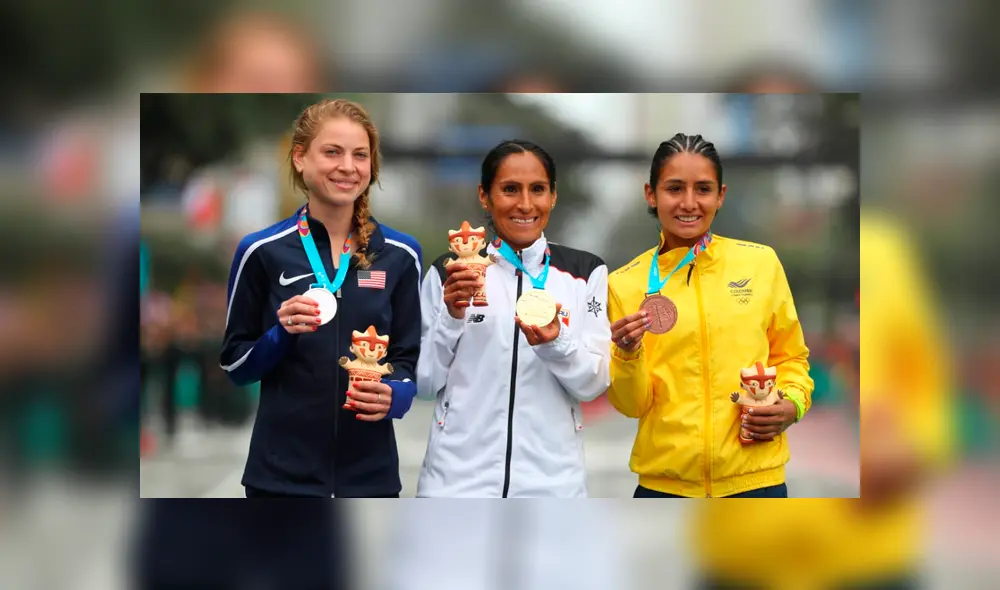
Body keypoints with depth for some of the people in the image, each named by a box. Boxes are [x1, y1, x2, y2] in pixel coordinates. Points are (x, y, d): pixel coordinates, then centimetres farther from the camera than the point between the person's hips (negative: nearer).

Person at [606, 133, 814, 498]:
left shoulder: (761, 262, 0)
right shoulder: (625, 283, -1)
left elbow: (790, 357, 12)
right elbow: (632, 405, -1)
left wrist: (792, 404, -6)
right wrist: (627, 355, -19)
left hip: (754, 479, 0)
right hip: (665, 484, 0)